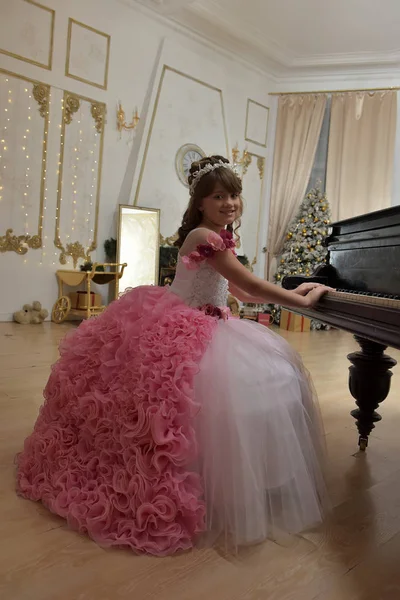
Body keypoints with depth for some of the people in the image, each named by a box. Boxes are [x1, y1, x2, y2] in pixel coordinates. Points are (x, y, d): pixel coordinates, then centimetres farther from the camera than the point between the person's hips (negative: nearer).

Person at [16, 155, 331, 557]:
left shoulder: (215, 238, 13)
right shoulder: (206, 238, -17)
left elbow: (241, 293, 16)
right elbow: (253, 287, -18)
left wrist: (291, 293, 15)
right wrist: (302, 301, -5)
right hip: (183, 333, -10)